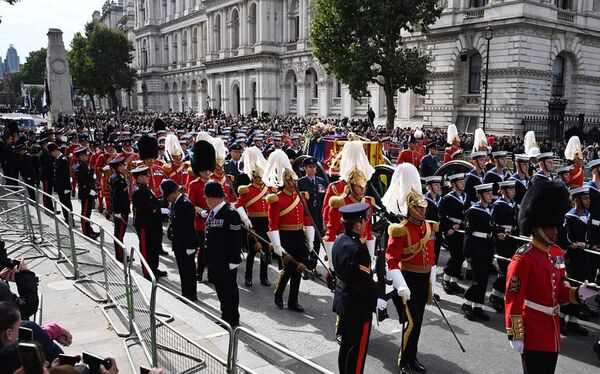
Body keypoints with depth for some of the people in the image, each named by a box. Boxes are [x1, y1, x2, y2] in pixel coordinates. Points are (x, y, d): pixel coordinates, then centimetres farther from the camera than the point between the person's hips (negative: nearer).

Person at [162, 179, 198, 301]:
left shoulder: (186, 205, -22)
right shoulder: (175, 203, 6)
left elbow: (189, 228, -23)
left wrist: (189, 247, -21)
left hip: (186, 246, -9)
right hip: (179, 245, 9)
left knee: (188, 271, 5)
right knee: (183, 270, 19)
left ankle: (191, 295, 18)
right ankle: (185, 294, 31)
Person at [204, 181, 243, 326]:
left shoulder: (230, 213, -19)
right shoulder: (213, 212, 7)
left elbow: (236, 239, -19)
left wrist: (234, 261, -18)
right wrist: (208, 256, 16)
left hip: (226, 262, -8)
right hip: (214, 260, 8)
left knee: (229, 290, 6)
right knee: (220, 289, 18)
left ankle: (233, 320, 20)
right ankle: (225, 316, 33)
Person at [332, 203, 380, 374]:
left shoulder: (339, 240, 0)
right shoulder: (357, 249, -28)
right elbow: (366, 281, -26)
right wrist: (375, 301, -9)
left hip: (342, 299, 9)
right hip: (358, 306, -9)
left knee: (346, 344, 22)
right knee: (358, 349, 6)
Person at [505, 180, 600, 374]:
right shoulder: (523, 258, -18)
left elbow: (558, 290, 16)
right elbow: (513, 300, -19)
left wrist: (578, 293, -4)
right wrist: (515, 335, -19)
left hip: (552, 334, 8)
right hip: (533, 335, -8)